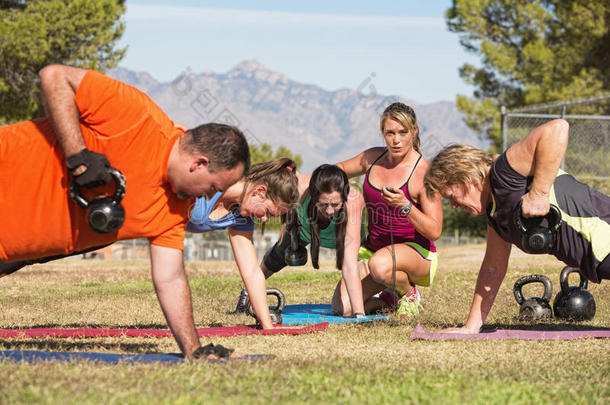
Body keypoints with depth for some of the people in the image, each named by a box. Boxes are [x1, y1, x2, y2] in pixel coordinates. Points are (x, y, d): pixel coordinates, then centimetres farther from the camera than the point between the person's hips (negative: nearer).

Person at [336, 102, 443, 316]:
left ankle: (408, 292, -5)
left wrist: (405, 206, -30)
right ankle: (388, 299, 17)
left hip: (416, 252, -5)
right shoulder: (373, 158, 4)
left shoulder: (423, 172, -13)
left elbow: (434, 232, -17)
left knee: (380, 264, -40)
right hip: (373, 248, 5)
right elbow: (341, 169, 26)